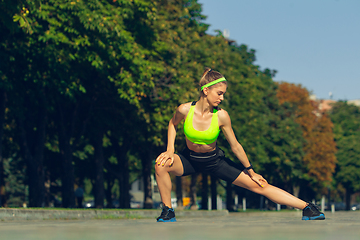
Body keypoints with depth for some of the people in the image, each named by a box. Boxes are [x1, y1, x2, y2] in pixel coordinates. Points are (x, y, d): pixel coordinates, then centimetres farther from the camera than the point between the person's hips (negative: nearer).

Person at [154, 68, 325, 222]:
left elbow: (235, 146, -9)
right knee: (161, 164, -29)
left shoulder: (221, 116, -22)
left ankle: (306, 208, -1)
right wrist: (170, 150, -7)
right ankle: (168, 213, -11)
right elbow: (173, 124, 4)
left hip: (214, 160, -1)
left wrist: (251, 171, 0)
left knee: (258, 185, -6)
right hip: (189, 159, 1)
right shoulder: (185, 110, -22)